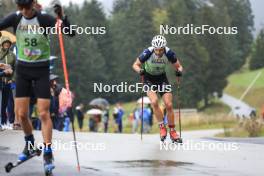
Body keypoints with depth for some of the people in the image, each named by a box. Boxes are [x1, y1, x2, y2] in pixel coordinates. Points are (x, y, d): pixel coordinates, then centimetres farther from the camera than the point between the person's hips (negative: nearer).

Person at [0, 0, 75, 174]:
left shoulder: (44, 19, -15)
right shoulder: (15, 18, -5)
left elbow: (71, 33, -21)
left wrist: (63, 18, -40)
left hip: (42, 70, -3)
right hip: (22, 69, 3)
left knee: (44, 113, -10)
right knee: (21, 114, 2)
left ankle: (48, 153, -4)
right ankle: (30, 145, 27)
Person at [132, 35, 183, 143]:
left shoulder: (169, 53, -21)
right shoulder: (148, 53, -25)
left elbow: (178, 66, -6)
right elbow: (135, 65, -13)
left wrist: (179, 70, -29)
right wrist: (140, 70, -34)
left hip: (162, 78, 1)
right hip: (149, 78, -1)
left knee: (169, 105, -9)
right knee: (154, 102, -26)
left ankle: (172, 131, 6)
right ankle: (162, 127, -10)